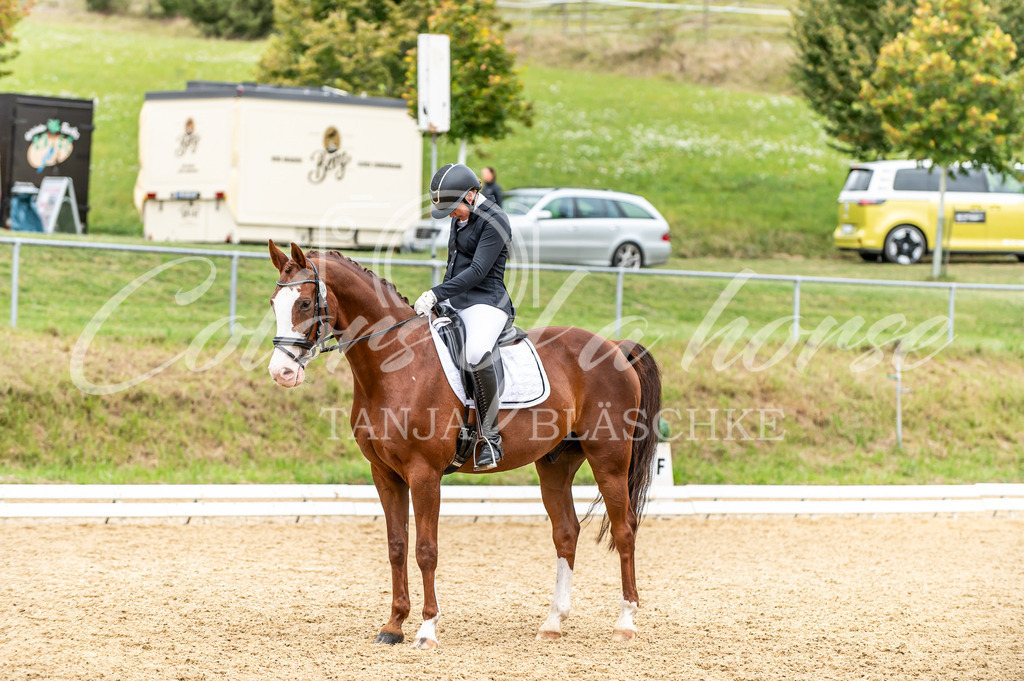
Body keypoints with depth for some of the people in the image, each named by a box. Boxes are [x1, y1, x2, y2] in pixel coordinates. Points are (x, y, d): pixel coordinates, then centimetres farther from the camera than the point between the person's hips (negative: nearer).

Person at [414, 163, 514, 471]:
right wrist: (436, 301, 18)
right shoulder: (460, 218, 13)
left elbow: (477, 272, -20)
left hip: (486, 303, -10)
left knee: (476, 353, -38)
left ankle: (490, 437, -31)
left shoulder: (494, 221, -14)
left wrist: (436, 293, -25)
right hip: (454, 304, 10)